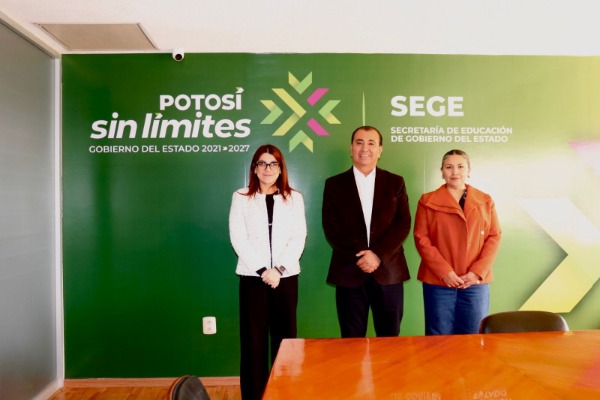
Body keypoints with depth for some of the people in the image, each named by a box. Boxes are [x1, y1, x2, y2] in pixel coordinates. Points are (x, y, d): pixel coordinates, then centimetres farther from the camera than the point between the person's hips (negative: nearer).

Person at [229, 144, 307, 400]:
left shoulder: (294, 198, 7)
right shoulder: (241, 197, 4)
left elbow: (299, 238, -1)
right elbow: (238, 239, -4)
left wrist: (279, 269, -12)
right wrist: (262, 270, -12)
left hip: (286, 277, 1)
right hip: (252, 277, -1)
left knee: (285, 338, 6)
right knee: (253, 340, 4)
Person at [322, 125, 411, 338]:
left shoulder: (396, 182, 8)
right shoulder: (334, 184, 6)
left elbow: (403, 224, 0)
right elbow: (331, 228, -1)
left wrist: (378, 254, -13)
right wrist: (358, 257, -12)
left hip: (388, 271, 1)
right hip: (349, 272, 0)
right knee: (352, 342, 8)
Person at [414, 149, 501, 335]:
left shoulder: (485, 201, 9)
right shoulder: (428, 201, 2)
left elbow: (494, 237, 5)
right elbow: (421, 238, -4)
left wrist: (477, 272, -8)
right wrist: (444, 272, -13)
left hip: (476, 282, 2)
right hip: (438, 282, -2)